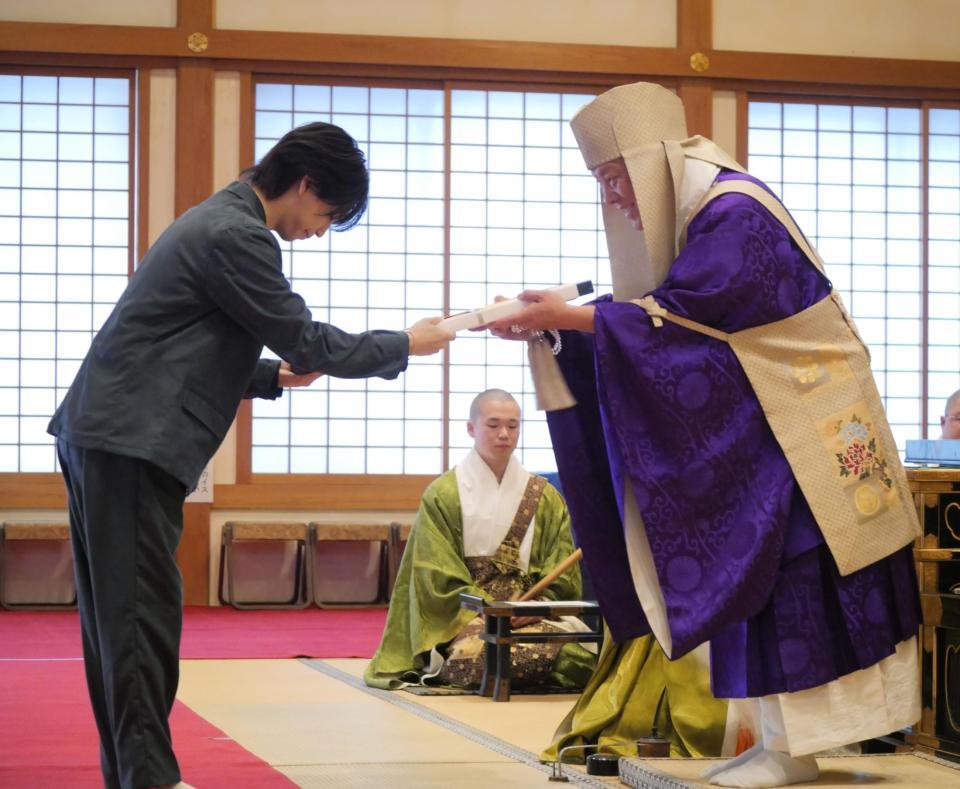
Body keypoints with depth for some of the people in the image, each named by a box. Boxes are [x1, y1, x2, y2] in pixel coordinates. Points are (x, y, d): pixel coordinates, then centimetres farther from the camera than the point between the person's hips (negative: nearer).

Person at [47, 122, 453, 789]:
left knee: (117, 616, 10)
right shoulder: (238, 234, -13)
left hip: (100, 434, 10)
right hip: (132, 445, -10)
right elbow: (305, 339, -10)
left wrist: (273, 376, 16)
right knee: (144, 612, -10)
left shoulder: (220, 221, 20)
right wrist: (406, 345, 1)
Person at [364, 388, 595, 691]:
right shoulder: (442, 495, 4)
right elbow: (439, 578, -4)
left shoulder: (544, 497, 14)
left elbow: (562, 575, 6)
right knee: (477, 654, -38)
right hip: (464, 616, -4)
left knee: (567, 652, -29)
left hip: (532, 612, 4)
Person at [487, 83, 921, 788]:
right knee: (754, 580, 8)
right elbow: (654, 313, 9)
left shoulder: (733, 213, -19)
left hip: (796, 428, -9)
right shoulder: (696, 212, 10)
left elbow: (674, 316, -23)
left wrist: (568, 318, -20)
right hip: (750, 430, 9)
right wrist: (551, 327, -1)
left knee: (787, 582, -8)